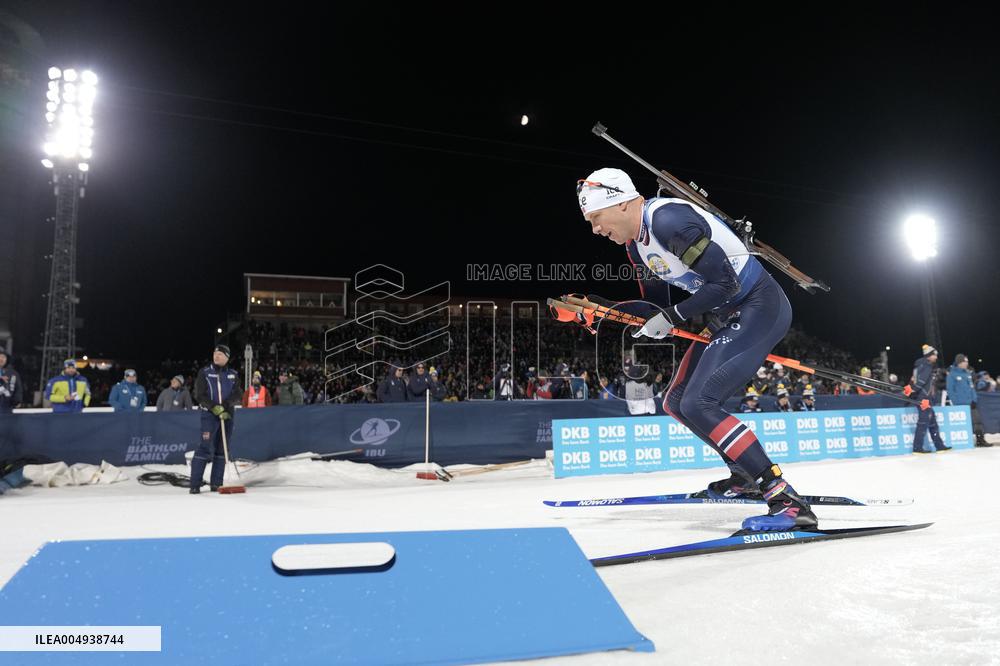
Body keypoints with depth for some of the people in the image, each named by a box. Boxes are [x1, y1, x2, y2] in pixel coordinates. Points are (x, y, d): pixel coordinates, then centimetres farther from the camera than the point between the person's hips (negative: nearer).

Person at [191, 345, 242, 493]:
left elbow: (238, 395, 2)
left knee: (223, 449, 5)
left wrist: (225, 404, -16)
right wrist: (214, 407, -17)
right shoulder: (204, 372, 2)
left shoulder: (233, 375, 9)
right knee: (205, 448, -11)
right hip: (209, 414, -3)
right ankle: (195, 484, -6)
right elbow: (200, 395, -5)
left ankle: (216, 483, 14)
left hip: (227, 415, 3)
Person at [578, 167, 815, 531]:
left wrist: (672, 317, -17)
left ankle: (789, 502, -16)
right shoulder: (637, 244, 8)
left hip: (760, 306, -10)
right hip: (728, 317, 10)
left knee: (698, 405, -20)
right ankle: (748, 476, 29)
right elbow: (655, 306, 16)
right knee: (676, 404, 11)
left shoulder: (668, 218, -23)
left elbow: (725, 283, -24)